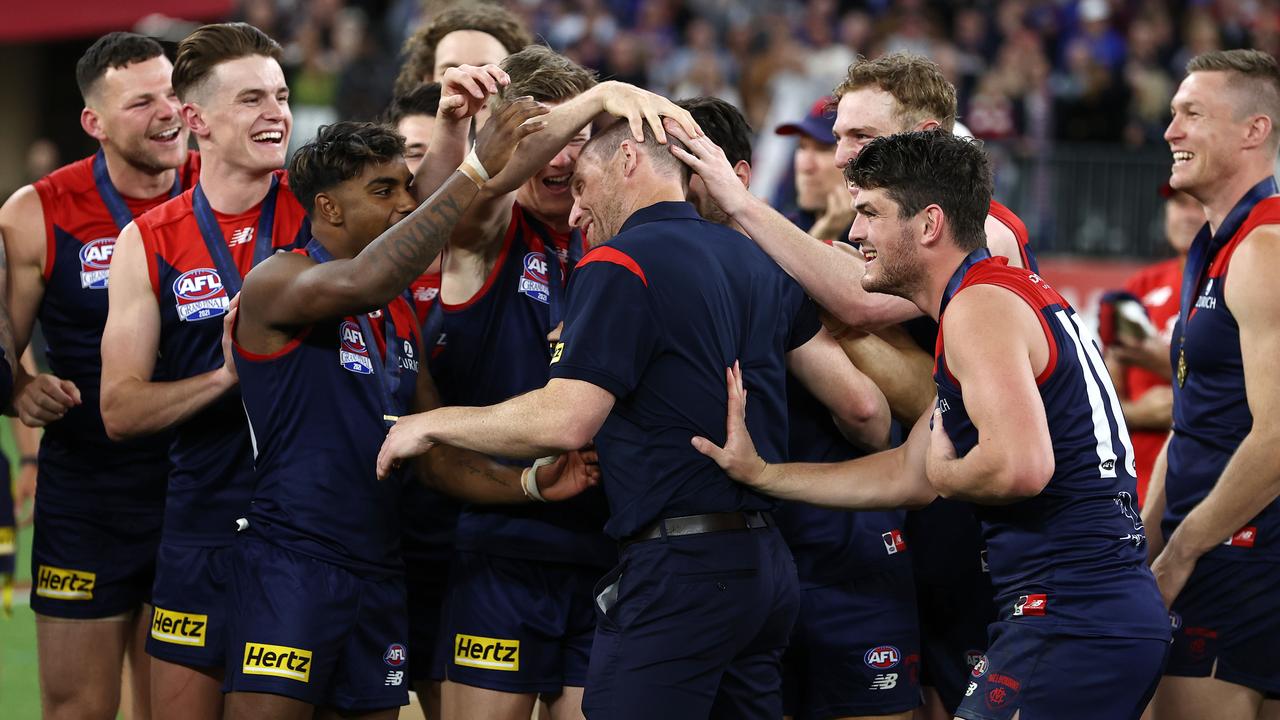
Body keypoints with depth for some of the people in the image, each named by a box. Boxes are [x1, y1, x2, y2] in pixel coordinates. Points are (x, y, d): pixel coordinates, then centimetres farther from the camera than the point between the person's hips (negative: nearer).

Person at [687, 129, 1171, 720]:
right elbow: (907, 474, 25)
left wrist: (946, 474, -6)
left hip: (1070, 623, -10)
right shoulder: (1009, 295, 21)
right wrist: (758, 473, 24)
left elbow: (1020, 466, -27)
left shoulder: (979, 306, -12)